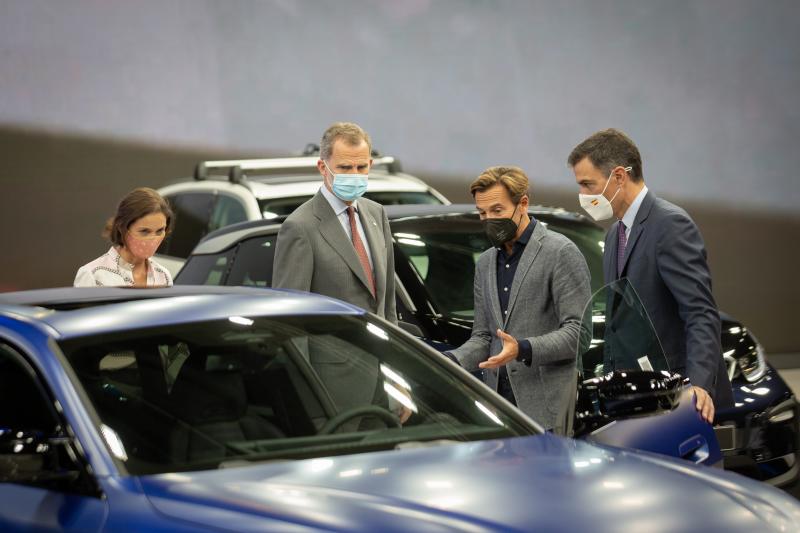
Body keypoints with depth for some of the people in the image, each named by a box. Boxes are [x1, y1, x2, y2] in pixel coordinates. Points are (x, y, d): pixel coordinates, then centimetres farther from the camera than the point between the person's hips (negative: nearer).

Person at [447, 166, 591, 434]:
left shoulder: (562, 252, -3)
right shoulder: (485, 263, 20)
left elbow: (578, 331, -9)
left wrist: (523, 349, -22)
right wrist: (451, 360, 1)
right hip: (499, 402, 6)